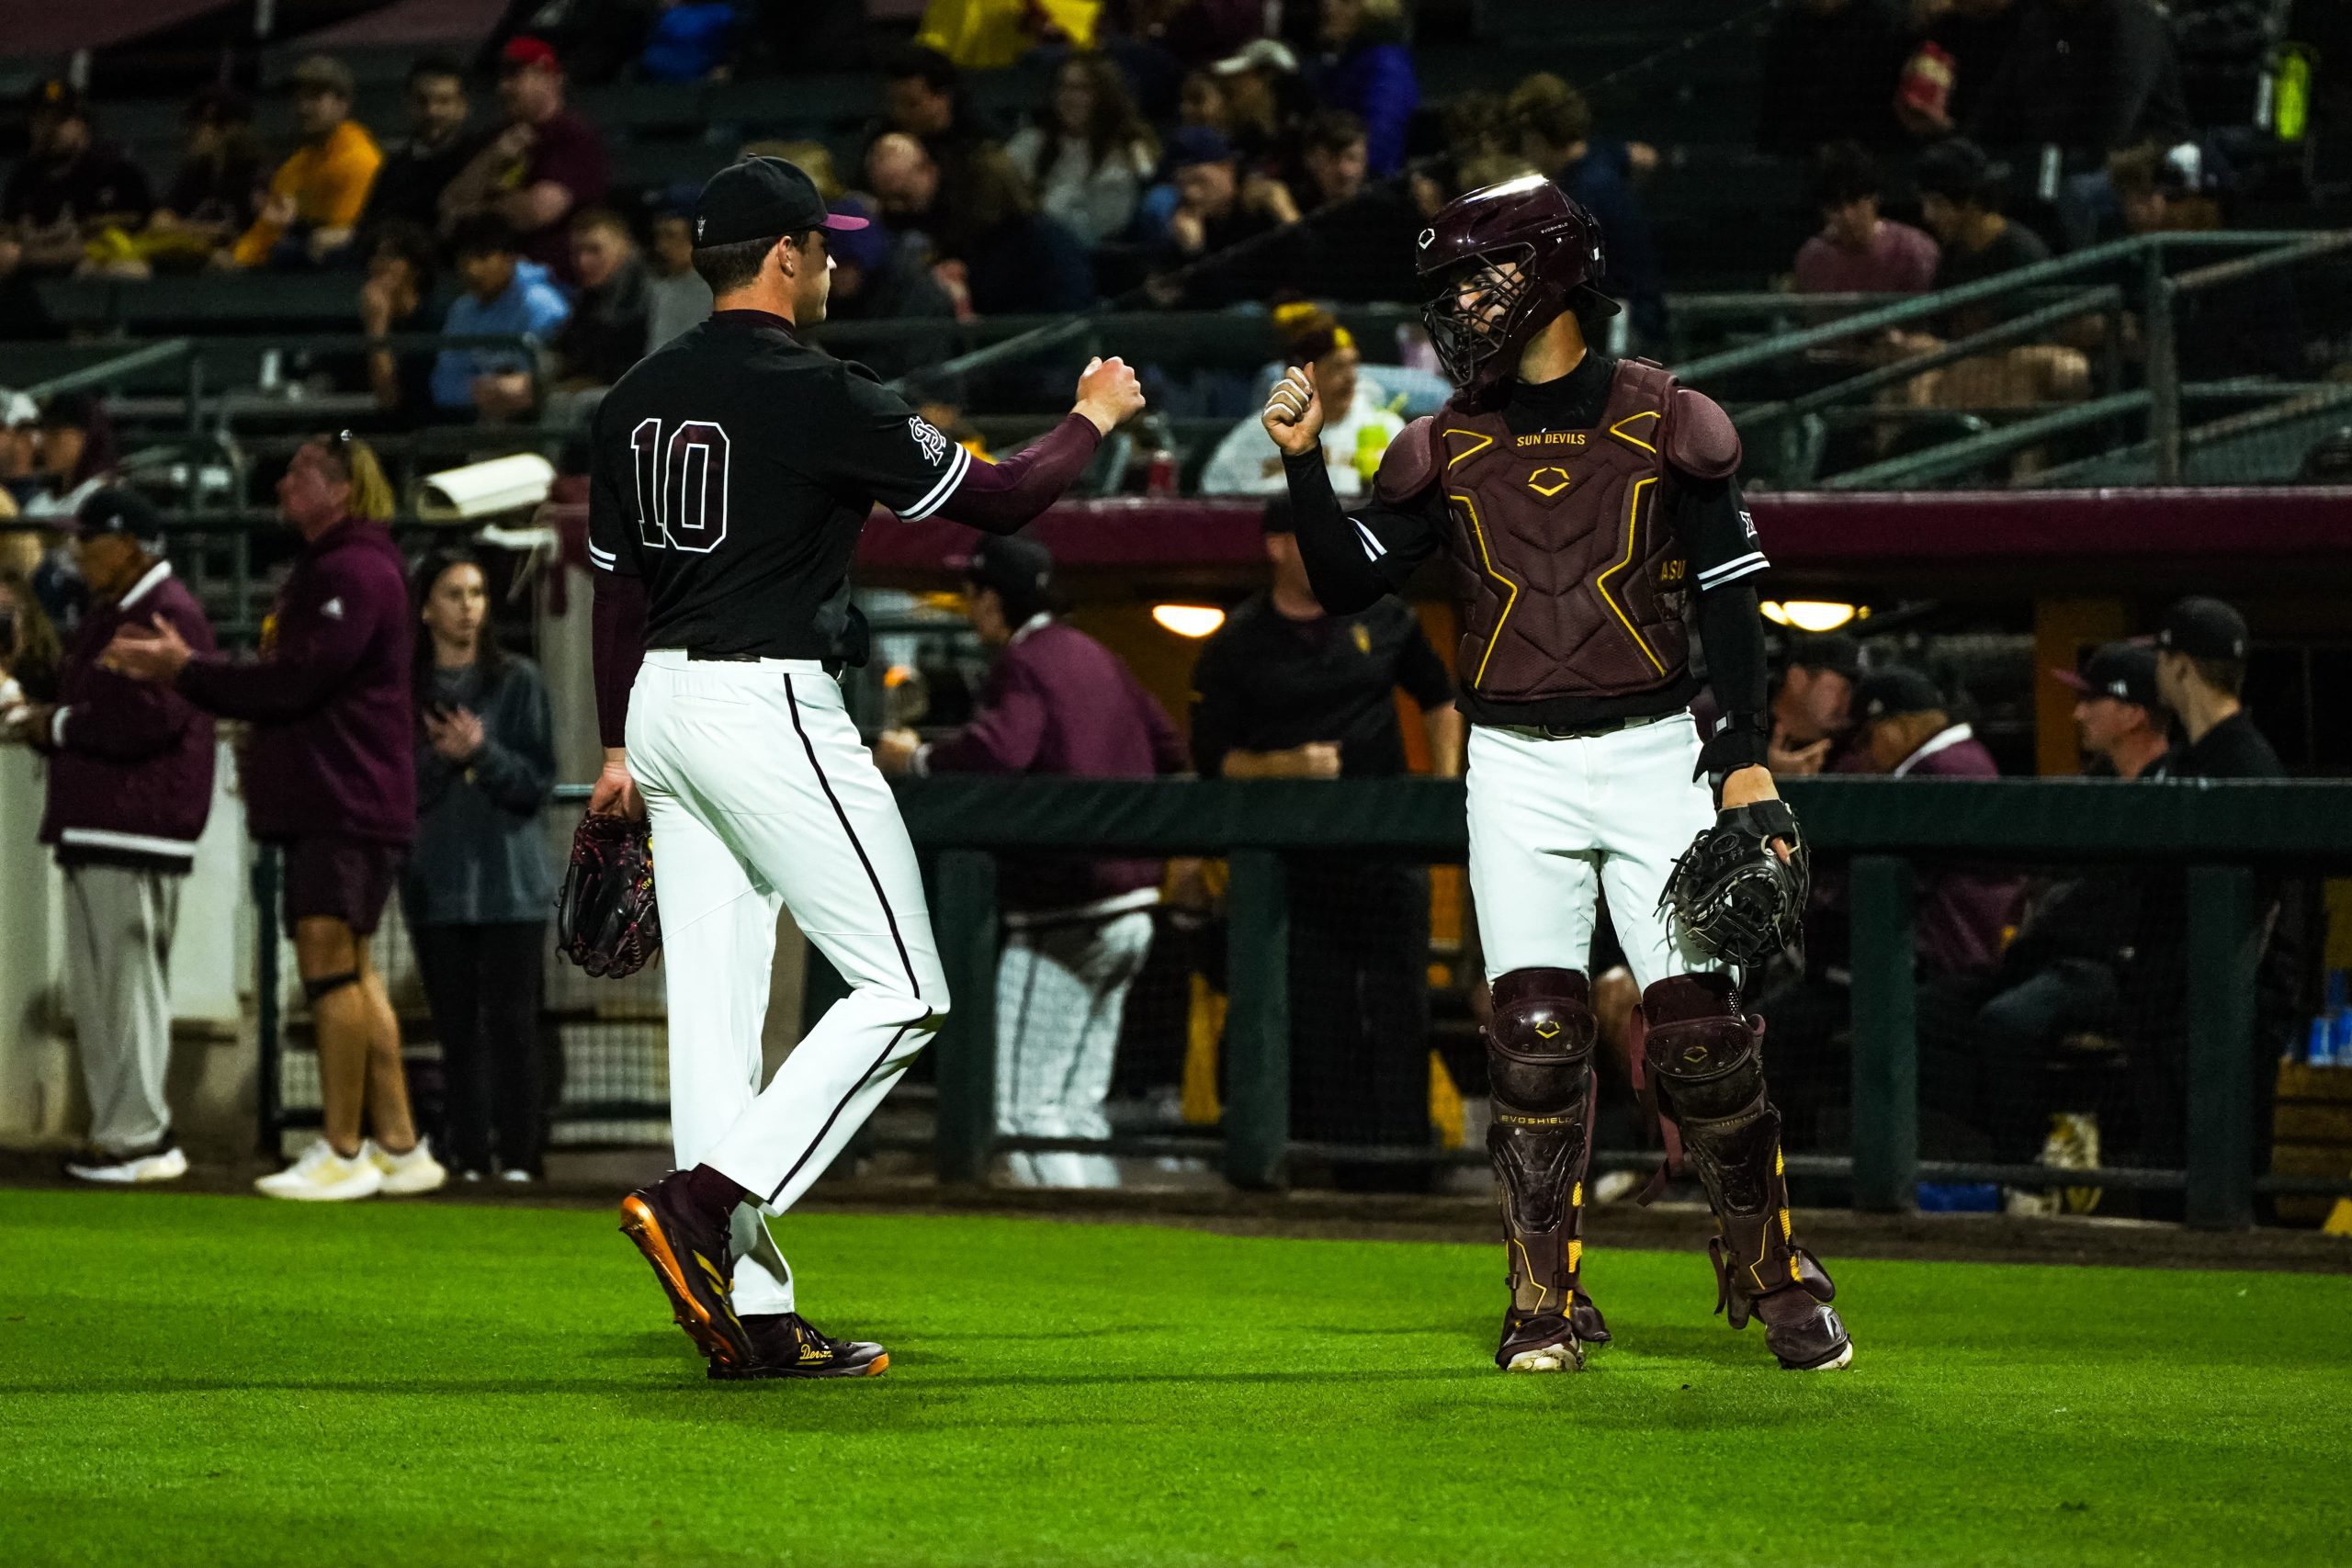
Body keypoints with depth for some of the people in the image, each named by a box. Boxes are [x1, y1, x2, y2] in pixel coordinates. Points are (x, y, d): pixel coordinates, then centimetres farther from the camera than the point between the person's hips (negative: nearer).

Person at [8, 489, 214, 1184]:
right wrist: (42, 719, 5)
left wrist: (62, 725, -12)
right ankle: (115, 1130, 13)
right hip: (90, 827, 11)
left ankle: (139, 1138, -9)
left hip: (136, 834, -11)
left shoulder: (168, 616, -12)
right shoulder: (107, 616, 21)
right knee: (94, 991, 10)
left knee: (130, 982, -10)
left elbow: (154, 715, -22)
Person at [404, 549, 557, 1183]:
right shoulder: (403, 689, 6)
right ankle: (467, 1161, 6)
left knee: (512, 1023, -6)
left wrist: (481, 754, -16)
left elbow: (538, 782, 0)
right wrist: (438, 758, -14)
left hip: (509, 881, -2)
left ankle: (519, 1160, -6)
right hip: (436, 883, 2)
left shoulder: (518, 681, 4)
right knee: (456, 1029, 3)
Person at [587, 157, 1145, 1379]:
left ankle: (752, 1316, 6)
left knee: (714, 1000, 7)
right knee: (901, 992, -2)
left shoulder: (636, 400, 10)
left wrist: (619, 747, 25)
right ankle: (704, 1200, -16)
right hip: (770, 707, -8)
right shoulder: (815, 396, -13)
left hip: (664, 698, 8)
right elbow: (993, 499, -6)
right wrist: (1092, 420, 12)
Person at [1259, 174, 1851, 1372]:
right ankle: (1546, 1305, 0)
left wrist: (1744, 756, -5)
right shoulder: (1447, 449, 7)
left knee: (1699, 1027, -7)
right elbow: (1344, 584, 4)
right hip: (1517, 769, 2)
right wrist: (1304, 462, -9)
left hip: (1653, 755, -2)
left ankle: (1773, 1276, 9)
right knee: (1534, 1032, -7)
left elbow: (1731, 598, 1)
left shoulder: (1662, 425, 1)